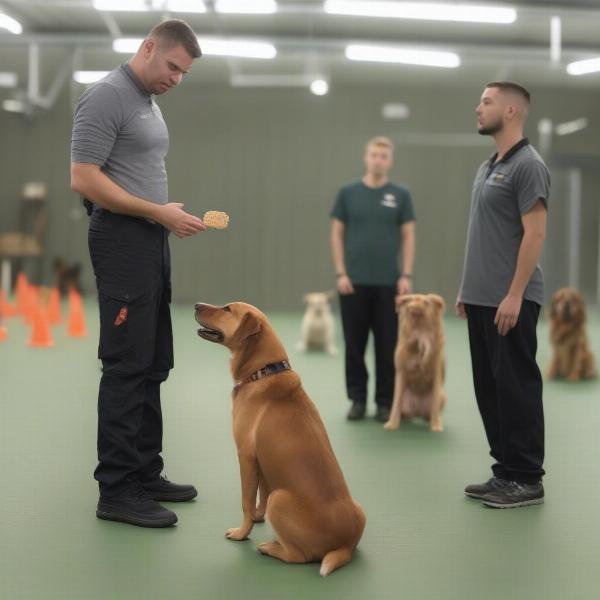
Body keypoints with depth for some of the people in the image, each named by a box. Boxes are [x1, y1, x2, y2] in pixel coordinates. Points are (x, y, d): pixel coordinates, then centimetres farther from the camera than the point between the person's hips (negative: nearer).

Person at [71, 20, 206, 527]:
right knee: (126, 366, -7)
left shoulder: (150, 102, 17)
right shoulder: (106, 97, -13)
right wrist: (159, 213, -19)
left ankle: (145, 474, 20)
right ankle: (117, 490, -1)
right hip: (122, 242, -10)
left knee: (153, 367, 12)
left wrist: (172, 214, 12)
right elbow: (84, 179, -20)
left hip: (152, 241, 10)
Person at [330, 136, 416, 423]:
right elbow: (337, 234, 3)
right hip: (354, 281, 0)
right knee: (354, 344, 5)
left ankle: (385, 402, 14)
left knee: (387, 346, 4)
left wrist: (406, 275, -6)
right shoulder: (348, 193, 3)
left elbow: (408, 236, 2)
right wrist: (341, 273, -6)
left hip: (388, 282, 0)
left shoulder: (401, 195, 3)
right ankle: (357, 399, 16)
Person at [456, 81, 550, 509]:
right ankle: (505, 472, 20)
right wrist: (468, 288, 18)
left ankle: (526, 478, 5)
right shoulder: (488, 168, 17)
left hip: (510, 300, -10)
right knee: (490, 388, 12)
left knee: (517, 387, -4)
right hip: (483, 299, 10)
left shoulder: (528, 165, -13)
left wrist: (514, 295, -22)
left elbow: (534, 234, -19)